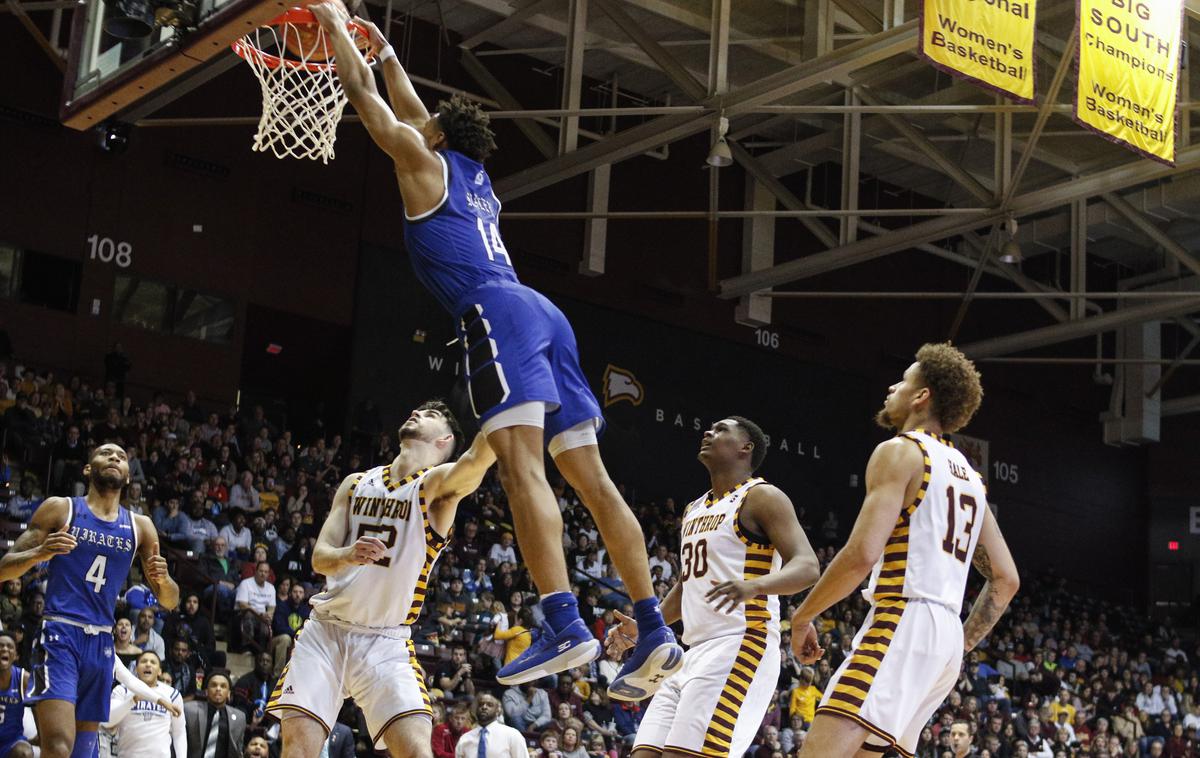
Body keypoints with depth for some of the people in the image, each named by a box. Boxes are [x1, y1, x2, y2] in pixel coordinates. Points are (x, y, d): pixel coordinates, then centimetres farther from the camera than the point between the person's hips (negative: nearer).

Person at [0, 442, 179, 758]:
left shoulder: (140, 527, 13)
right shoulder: (60, 508, 3)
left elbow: (170, 601, 14)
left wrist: (163, 579, -9)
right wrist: (40, 552, -20)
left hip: (102, 643, 5)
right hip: (59, 636, -5)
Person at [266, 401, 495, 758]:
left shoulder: (438, 483, -3)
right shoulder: (356, 484, 11)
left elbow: (478, 458, -28)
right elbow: (320, 558, 3)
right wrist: (349, 555, -21)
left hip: (385, 643, -3)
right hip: (324, 631, 4)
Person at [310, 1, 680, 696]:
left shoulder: (425, 161, 12)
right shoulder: (476, 176, 32)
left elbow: (367, 99, 18)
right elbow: (415, 112, 48)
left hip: (497, 313, -8)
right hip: (543, 315, 8)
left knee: (521, 464, -20)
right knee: (590, 477, 1)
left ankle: (565, 626, -34)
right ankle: (655, 631, -4)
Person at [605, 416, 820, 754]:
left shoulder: (762, 497, -3)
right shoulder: (694, 510, 23)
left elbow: (807, 567, -15)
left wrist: (753, 586, -33)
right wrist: (642, 627, 20)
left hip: (740, 647, -9)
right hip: (695, 652, 9)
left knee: (684, 753, -21)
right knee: (646, 752, 0)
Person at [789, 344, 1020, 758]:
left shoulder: (900, 451, -4)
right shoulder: (968, 474, 23)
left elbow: (862, 554, -15)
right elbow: (1005, 579, 22)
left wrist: (802, 617, -5)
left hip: (904, 621, -9)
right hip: (947, 631, 9)